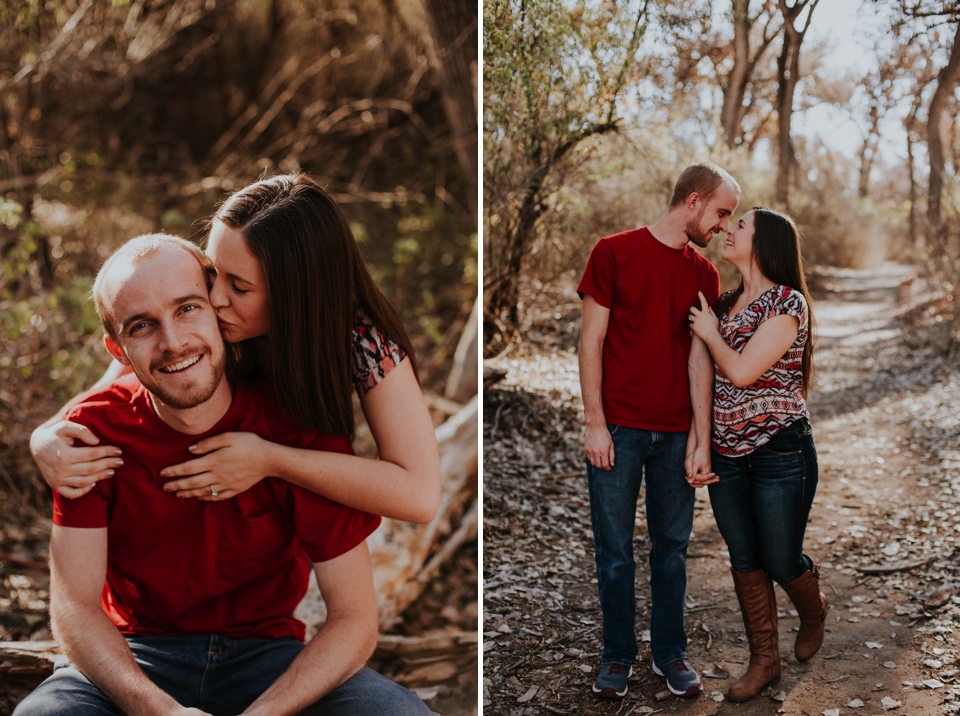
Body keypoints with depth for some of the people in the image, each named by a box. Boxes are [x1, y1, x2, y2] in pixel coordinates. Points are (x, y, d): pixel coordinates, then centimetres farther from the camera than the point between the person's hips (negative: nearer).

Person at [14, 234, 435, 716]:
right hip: (133, 655, 1)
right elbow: (75, 607, -12)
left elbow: (355, 618, -13)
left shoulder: (301, 430, -15)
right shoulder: (94, 428, -10)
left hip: (266, 652, 0)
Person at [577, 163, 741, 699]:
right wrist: (596, 424, -9)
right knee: (616, 550, 5)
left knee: (673, 546, 11)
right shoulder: (615, 253, -3)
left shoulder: (705, 274, 9)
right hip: (618, 430, -3)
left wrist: (701, 439, -3)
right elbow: (591, 341, -4)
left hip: (676, 433, 4)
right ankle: (618, 654, 22)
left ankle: (671, 652, 27)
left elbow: (700, 359, 5)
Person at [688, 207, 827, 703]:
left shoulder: (788, 303, -14)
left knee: (781, 562, 6)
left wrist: (710, 332, -6)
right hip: (726, 453, 6)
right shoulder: (726, 302, 8)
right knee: (745, 562, 11)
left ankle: (814, 612, 40)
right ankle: (764, 661, 25)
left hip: (779, 452, -6)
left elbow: (742, 370, -20)